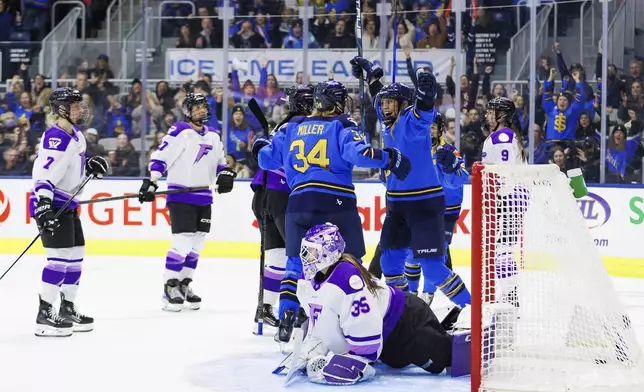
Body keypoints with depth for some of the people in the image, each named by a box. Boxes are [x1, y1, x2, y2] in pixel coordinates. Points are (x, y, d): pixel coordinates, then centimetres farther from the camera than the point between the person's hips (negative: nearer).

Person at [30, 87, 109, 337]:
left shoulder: (76, 135, 11)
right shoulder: (56, 138, -19)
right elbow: (44, 174, -27)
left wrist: (90, 167, 10)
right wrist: (44, 205, -36)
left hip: (68, 204, 10)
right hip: (51, 204, -10)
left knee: (76, 256, 14)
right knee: (60, 257, -14)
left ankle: (68, 309, 25)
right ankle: (44, 316, -11)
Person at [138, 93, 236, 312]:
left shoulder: (213, 136, 12)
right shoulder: (180, 132, -9)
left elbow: (219, 162, 22)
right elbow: (160, 157, -12)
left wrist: (224, 174, 1)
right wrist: (151, 182, -22)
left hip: (203, 197, 7)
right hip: (180, 196, -7)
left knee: (197, 245, 10)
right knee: (182, 243, -12)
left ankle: (184, 285, 22)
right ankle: (170, 288, -2)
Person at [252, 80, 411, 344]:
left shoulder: (292, 127, 15)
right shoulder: (342, 126, 3)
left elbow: (268, 159, 21)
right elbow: (357, 152, -15)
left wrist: (261, 148, 42)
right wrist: (389, 159, -7)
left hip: (300, 201, 4)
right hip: (337, 202, -4)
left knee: (297, 264, 15)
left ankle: (286, 319, 3)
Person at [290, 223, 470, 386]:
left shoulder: (347, 279, -35)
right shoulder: (306, 283, -5)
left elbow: (365, 332, -34)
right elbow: (319, 325, 8)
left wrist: (353, 365, -29)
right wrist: (312, 355, -6)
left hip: (406, 320, -10)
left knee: (443, 356, -12)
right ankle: (450, 324, 44)